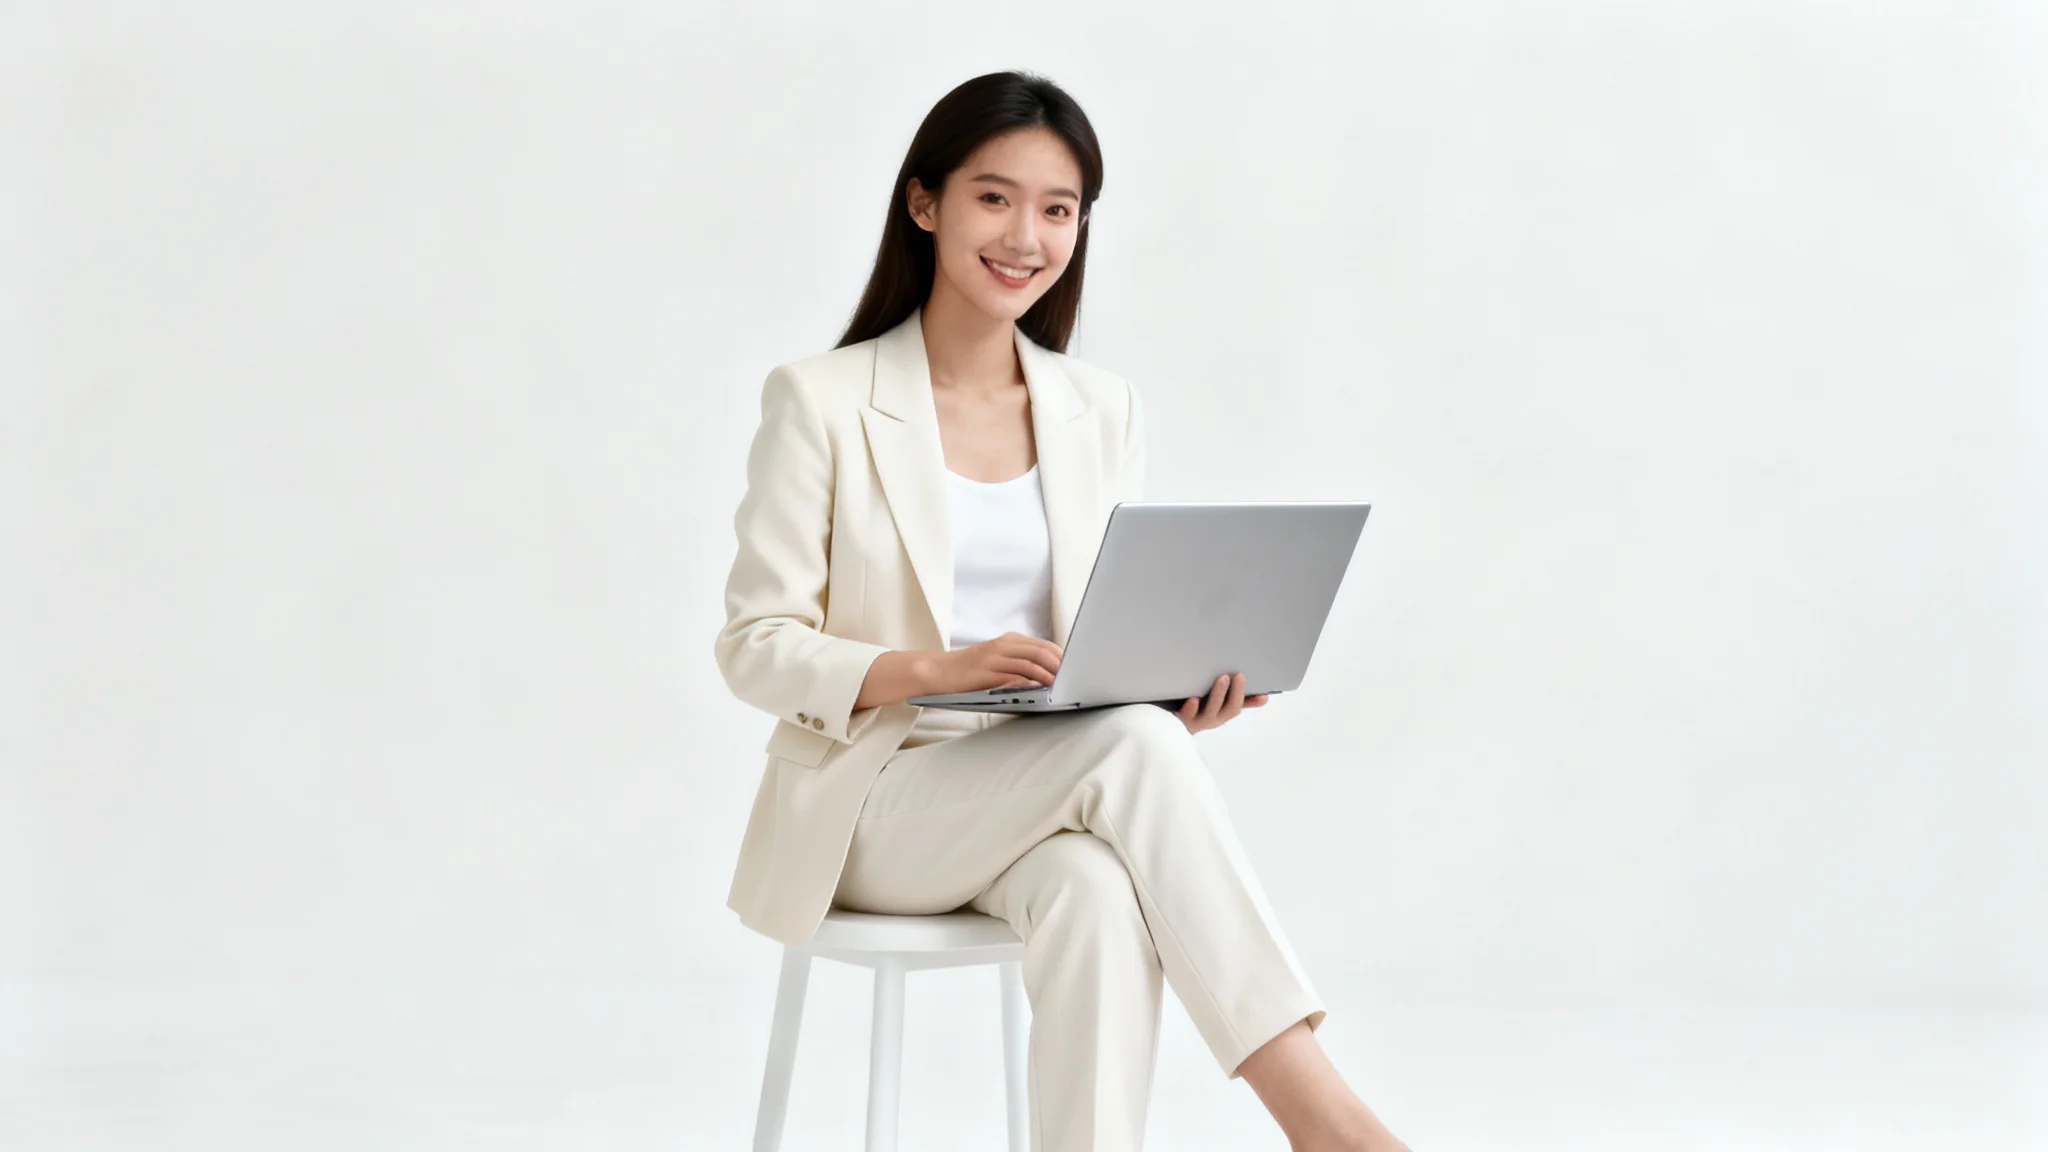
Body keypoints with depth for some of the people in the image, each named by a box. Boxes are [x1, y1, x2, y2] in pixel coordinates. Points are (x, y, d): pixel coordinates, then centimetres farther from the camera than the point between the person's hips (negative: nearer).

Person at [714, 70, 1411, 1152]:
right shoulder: (821, 401, -4)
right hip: (871, 803, -3)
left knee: (1102, 896, -35)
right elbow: (755, 646, -7)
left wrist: (1176, 687, -12)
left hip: (1046, 799, 4)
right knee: (1134, 748, -32)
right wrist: (934, 668, -23)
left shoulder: (1102, 411, 10)